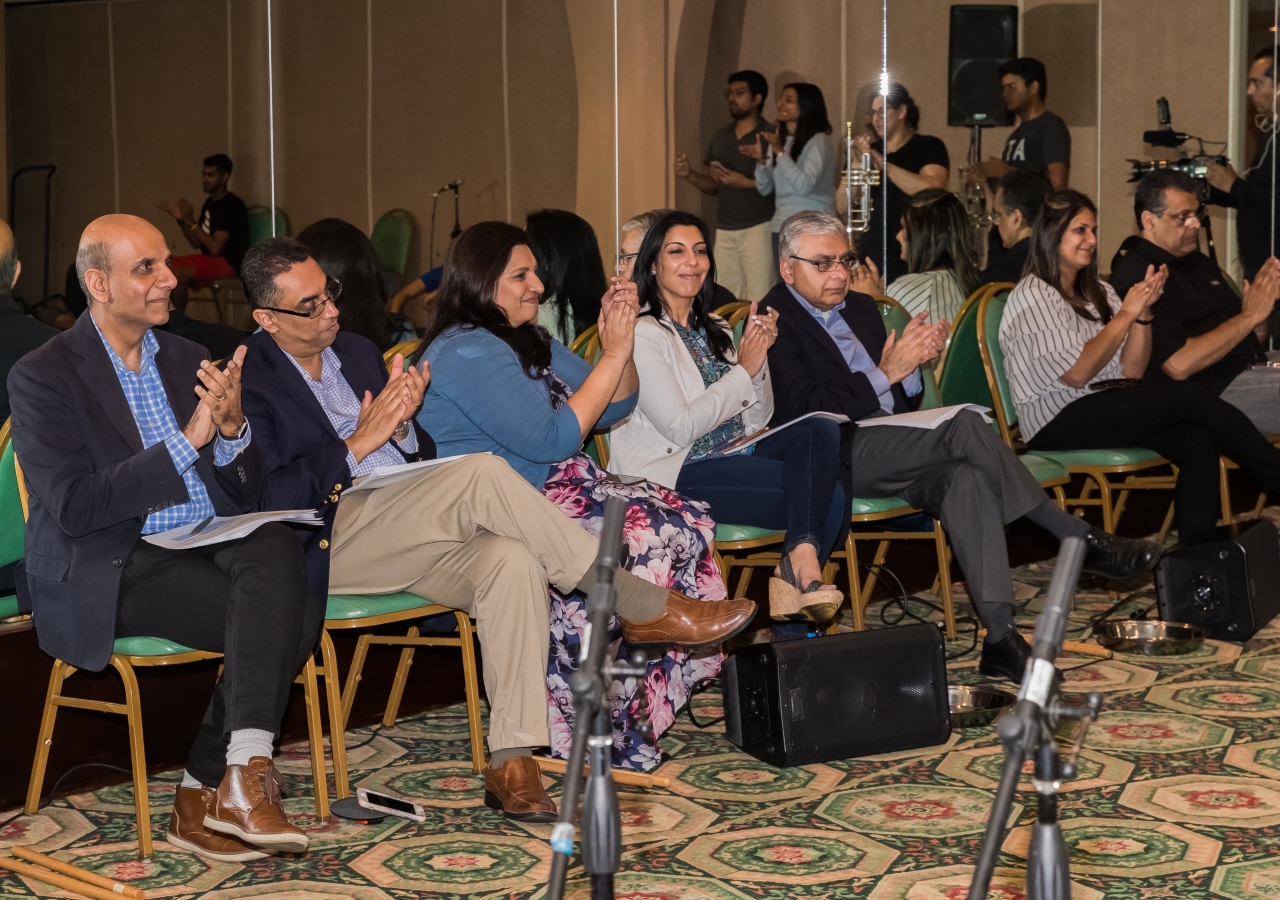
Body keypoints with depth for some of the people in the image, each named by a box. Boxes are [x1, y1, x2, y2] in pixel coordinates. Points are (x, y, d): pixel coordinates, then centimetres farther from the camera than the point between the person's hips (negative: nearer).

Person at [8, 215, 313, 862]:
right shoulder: (43, 376, -3)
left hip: (209, 548, 6)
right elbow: (74, 509, -17)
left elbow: (246, 496, 12)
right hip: (109, 576, -6)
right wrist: (187, 442, -21)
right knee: (281, 616, -28)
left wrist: (231, 427, -10)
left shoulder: (185, 360, 15)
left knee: (274, 545, -30)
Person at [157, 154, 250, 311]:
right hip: (210, 260, 9)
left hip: (229, 263, -9)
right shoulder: (210, 203, 12)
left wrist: (191, 221, -18)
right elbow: (196, 243, 13)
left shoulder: (232, 205, -15)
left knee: (178, 273, -29)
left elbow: (215, 246, -21)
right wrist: (181, 219, 0)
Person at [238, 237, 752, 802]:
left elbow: (423, 459, 21)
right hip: (327, 547, -7)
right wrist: (358, 444, -15)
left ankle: (511, 765, -27)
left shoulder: (358, 352, 21)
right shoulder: (250, 378, -2)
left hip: (410, 537, 7)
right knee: (481, 471, -28)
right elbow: (269, 496, -14)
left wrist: (401, 425, -1)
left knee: (512, 560, -26)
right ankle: (641, 608, -20)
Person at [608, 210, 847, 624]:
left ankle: (801, 559, -34)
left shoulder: (715, 329, 20)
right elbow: (680, 427, -14)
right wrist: (744, 370, -10)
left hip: (737, 453, 8)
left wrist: (758, 357, -1)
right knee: (826, 496, -25)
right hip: (676, 473, -8)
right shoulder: (643, 333, -5)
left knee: (820, 430, -24)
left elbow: (758, 418, 16)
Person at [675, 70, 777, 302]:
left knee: (760, 301, -8)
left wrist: (747, 183, -19)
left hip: (758, 228, -6)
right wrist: (690, 175, 1)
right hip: (724, 230, 7)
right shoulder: (721, 136, 14)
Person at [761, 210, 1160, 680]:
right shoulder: (774, 322, -3)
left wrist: (910, 363, -2)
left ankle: (1000, 636, -35)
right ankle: (1081, 540, -21)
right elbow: (801, 408, -17)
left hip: (892, 453, 7)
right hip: (838, 458, -7)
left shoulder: (860, 307, 22)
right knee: (964, 425, -27)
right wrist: (885, 376, -20)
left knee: (967, 478, -27)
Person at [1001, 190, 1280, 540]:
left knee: (1199, 440, -23)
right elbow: (1077, 373, -13)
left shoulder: (1098, 293, 18)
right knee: (1188, 396, -22)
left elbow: (1132, 369, 8)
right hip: (1058, 424, -7)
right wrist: (1126, 314, -10)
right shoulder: (1033, 294, -4)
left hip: (1108, 408, 7)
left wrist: (1143, 311, -6)